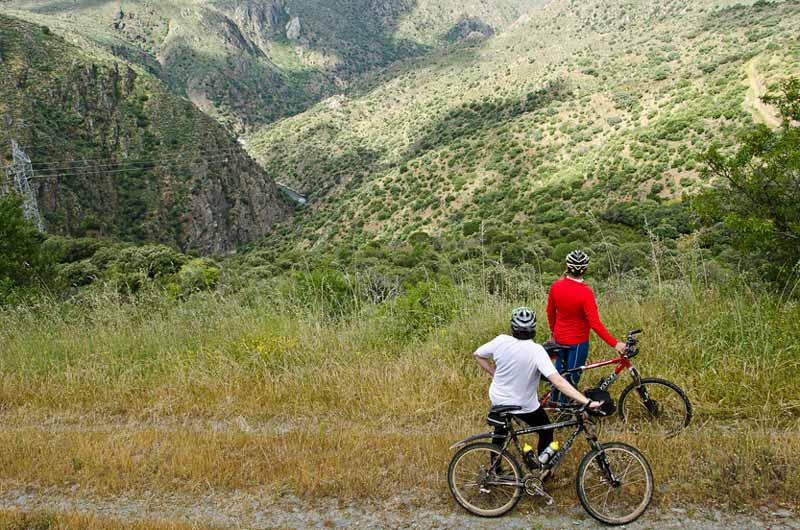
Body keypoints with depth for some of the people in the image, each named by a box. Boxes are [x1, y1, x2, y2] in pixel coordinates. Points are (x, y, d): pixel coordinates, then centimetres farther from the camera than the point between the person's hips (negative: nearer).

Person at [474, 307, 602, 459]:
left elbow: (478, 355, -1)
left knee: (499, 433, 30)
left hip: (498, 399, 4)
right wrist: (587, 402, -36)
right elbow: (558, 381, -35)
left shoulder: (501, 341, -18)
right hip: (525, 405, -3)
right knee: (546, 432, 24)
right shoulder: (536, 351, -28)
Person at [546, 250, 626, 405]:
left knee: (560, 369, 28)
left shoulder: (556, 286, -12)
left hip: (560, 338, 5)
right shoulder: (586, 293, -27)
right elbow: (595, 324, -28)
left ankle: (554, 400, 46)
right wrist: (615, 343, -24)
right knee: (572, 377, 12)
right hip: (578, 341, -5)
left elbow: (550, 312, 1)